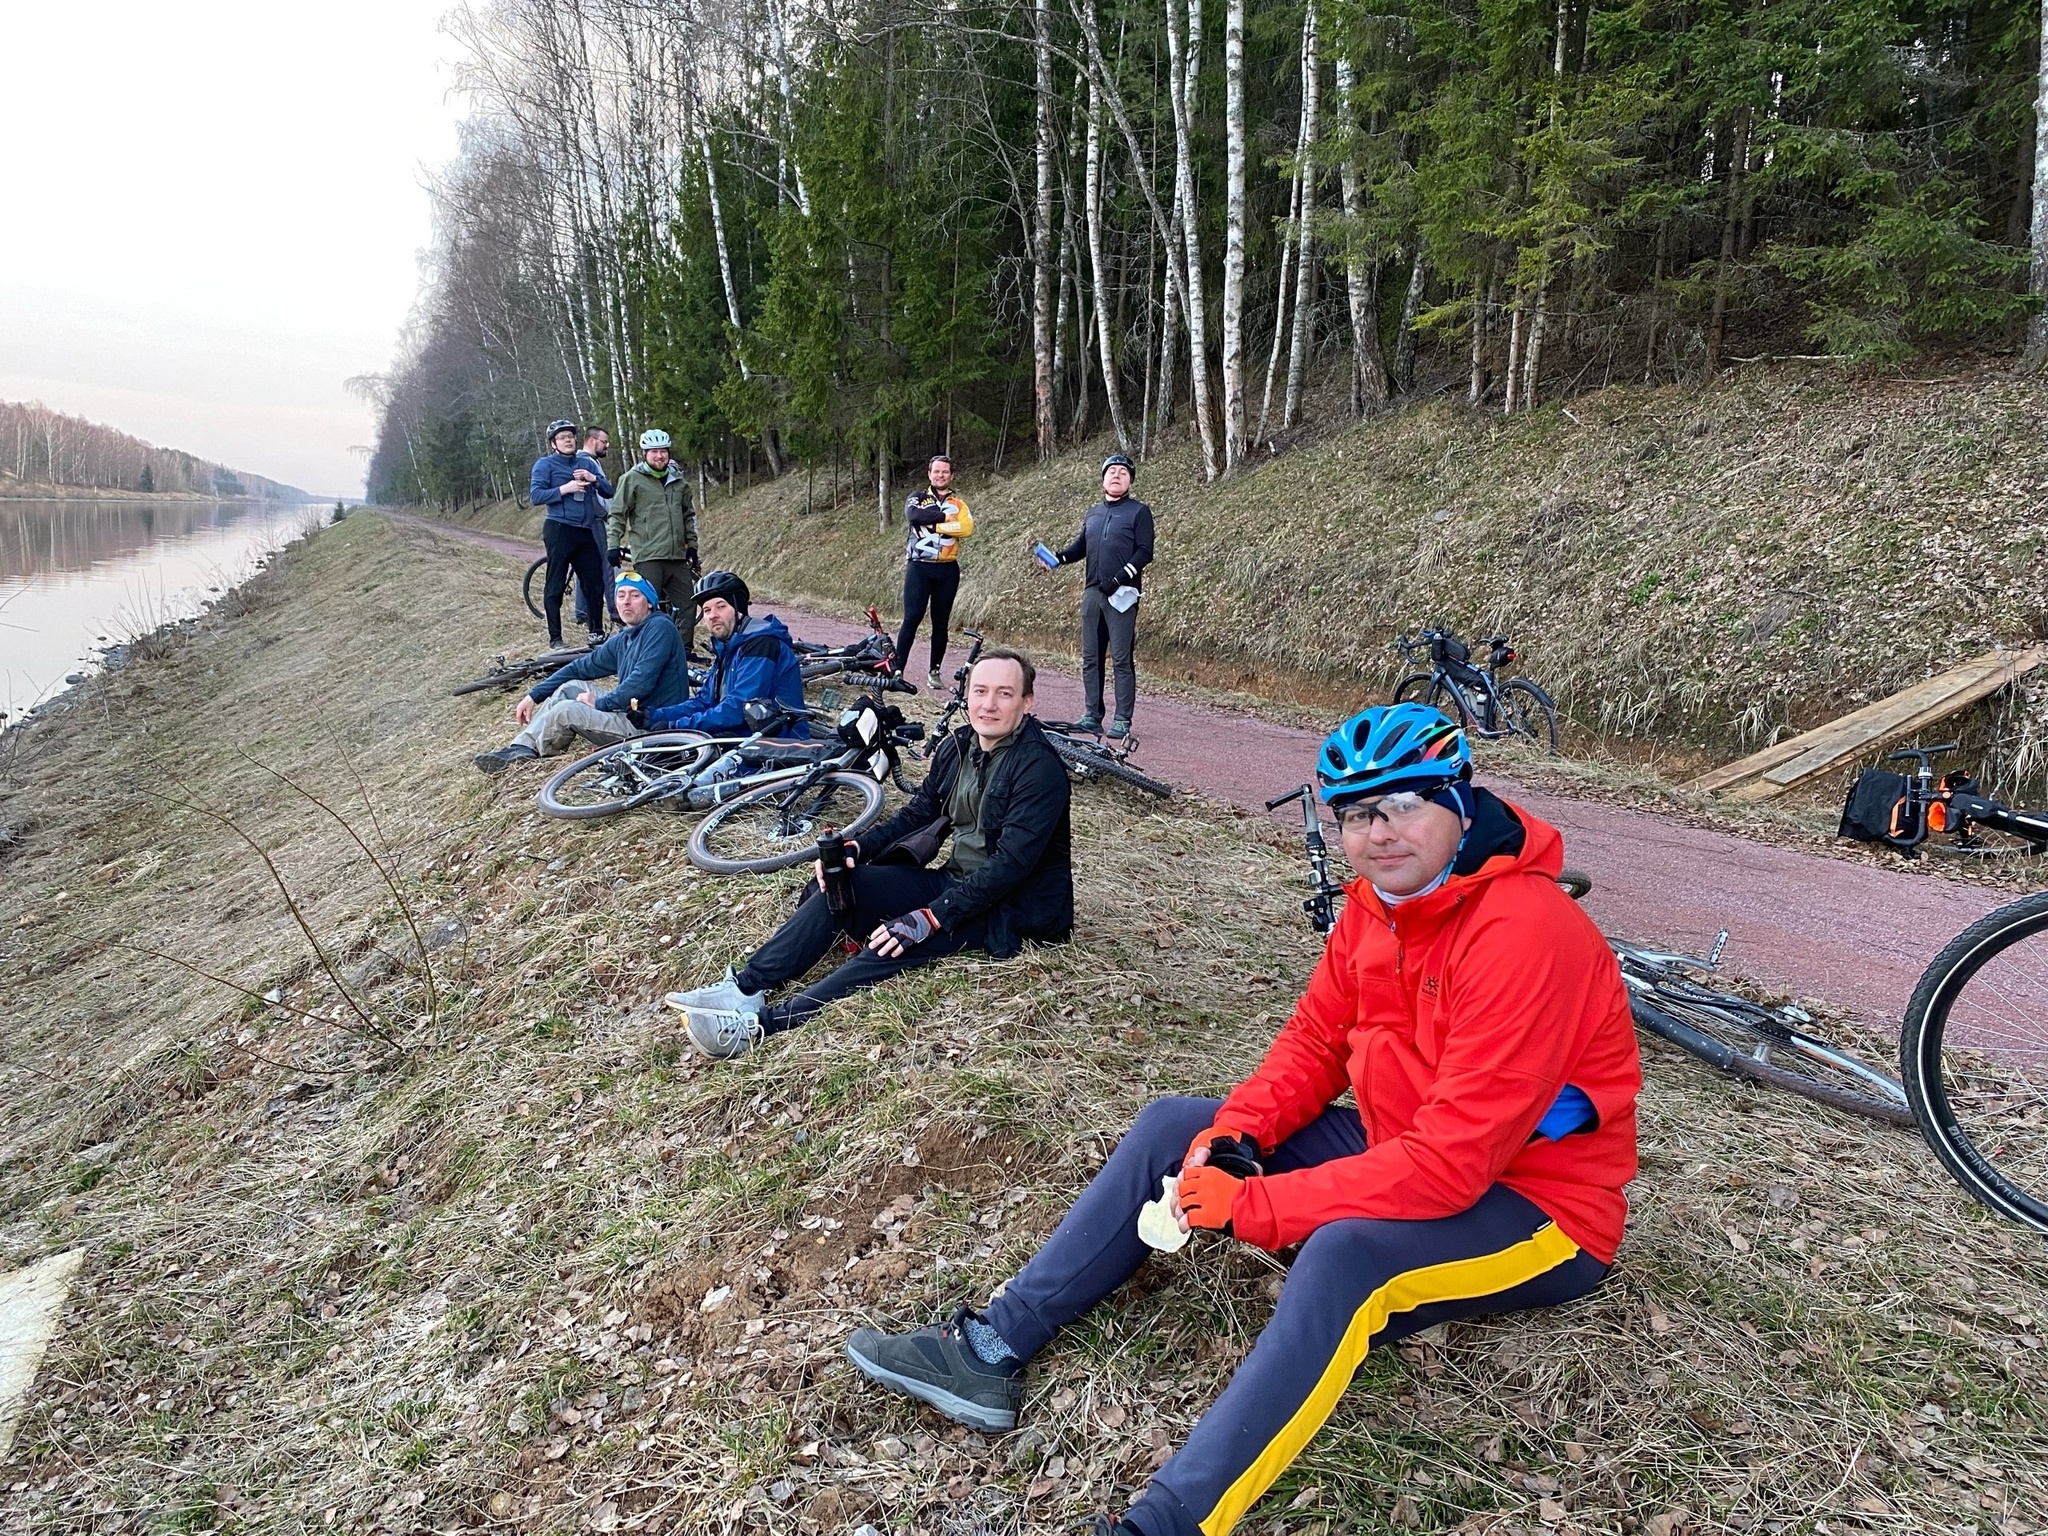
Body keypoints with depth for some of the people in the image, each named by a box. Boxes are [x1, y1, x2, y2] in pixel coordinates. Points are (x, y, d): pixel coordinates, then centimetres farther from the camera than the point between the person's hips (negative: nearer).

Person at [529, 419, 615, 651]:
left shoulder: (587, 463, 15)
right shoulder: (545, 464, 1)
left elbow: (608, 492, 11)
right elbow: (535, 496, -10)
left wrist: (593, 479, -8)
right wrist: (564, 489, -19)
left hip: (586, 530, 4)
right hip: (559, 529, -4)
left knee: (594, 582, 4)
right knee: (555, 586, -1)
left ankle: (596, 630, 17)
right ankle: (555, 638, 3)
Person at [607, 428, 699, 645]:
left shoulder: (679, 480, 15)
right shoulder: (632, 479, 0)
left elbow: (689, 515, 24)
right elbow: (617, 515, 0)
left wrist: (692, 544, 20)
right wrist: (613, 545, -7)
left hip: (677, 556, 5)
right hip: (647, 556, -5)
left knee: (687, 605, 5)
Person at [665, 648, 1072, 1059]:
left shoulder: (1039, 769, -21)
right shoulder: (958, 745, 4)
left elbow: (1010, 864, -27)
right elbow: (917, 814, 11)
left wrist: (929, 918, -31)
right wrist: (857, 849, -7)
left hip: (1010, 907, -8)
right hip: (955, 883, 8)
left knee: (898, 941, -32)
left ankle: (763, 1022, -35)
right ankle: (746, 988, -15)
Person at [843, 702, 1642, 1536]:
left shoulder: (1524, 933, -29)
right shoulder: (1378, 901, -3)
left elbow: (1453, 1163, -32)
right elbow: (1313, 1042, 4)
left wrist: (1247, 1205, -28)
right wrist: (1230, 1136, -15)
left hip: (1534, 1207, -8)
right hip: (1407, 1150, 8)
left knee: (1346, 1251, -39)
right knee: (1173, 1125, 0)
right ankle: (993, 1348, -1)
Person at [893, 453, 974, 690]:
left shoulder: (958, 504, 12)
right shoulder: (917, 498, 9)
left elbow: (966, 528, -10)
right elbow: (913, 514, -16)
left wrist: (932, 524, -13)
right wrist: (945, 516, -12)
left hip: (947, 570, 2)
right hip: (919, 568, -2)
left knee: (941, 622, 6)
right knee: (912, 618, -9)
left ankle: (935, 671, 12)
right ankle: (898, 669, -9)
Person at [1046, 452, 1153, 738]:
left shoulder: (1139, 511, 1)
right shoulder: (1093, 513, 19)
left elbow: (1145, 553, -7)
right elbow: (1080, 546, 21)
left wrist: (1119, 578, -17)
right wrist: (1059, 557, 0)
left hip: (1122, 594, -6)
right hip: (1093, 593, 6)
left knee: (1122, 659, -6)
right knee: (1090, 658, 6)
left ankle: (1123, 720, -2)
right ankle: (1093, 715, 13)